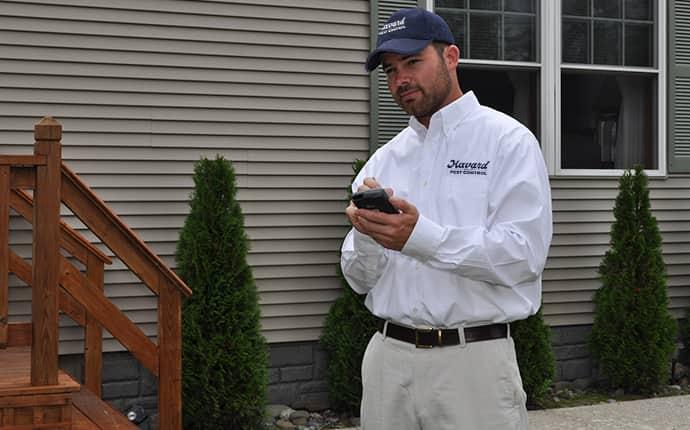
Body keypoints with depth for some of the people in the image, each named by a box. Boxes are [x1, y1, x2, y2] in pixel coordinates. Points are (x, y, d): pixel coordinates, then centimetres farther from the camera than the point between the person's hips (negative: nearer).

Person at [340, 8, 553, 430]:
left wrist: (420, 236, -23)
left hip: (474, 359, -4)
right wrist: (367, 236, -13)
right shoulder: (384, 160, 12)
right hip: (388, 358, 5)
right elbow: (360, 278, 9)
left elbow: (524, 255, -14)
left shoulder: (508, 141, -2)